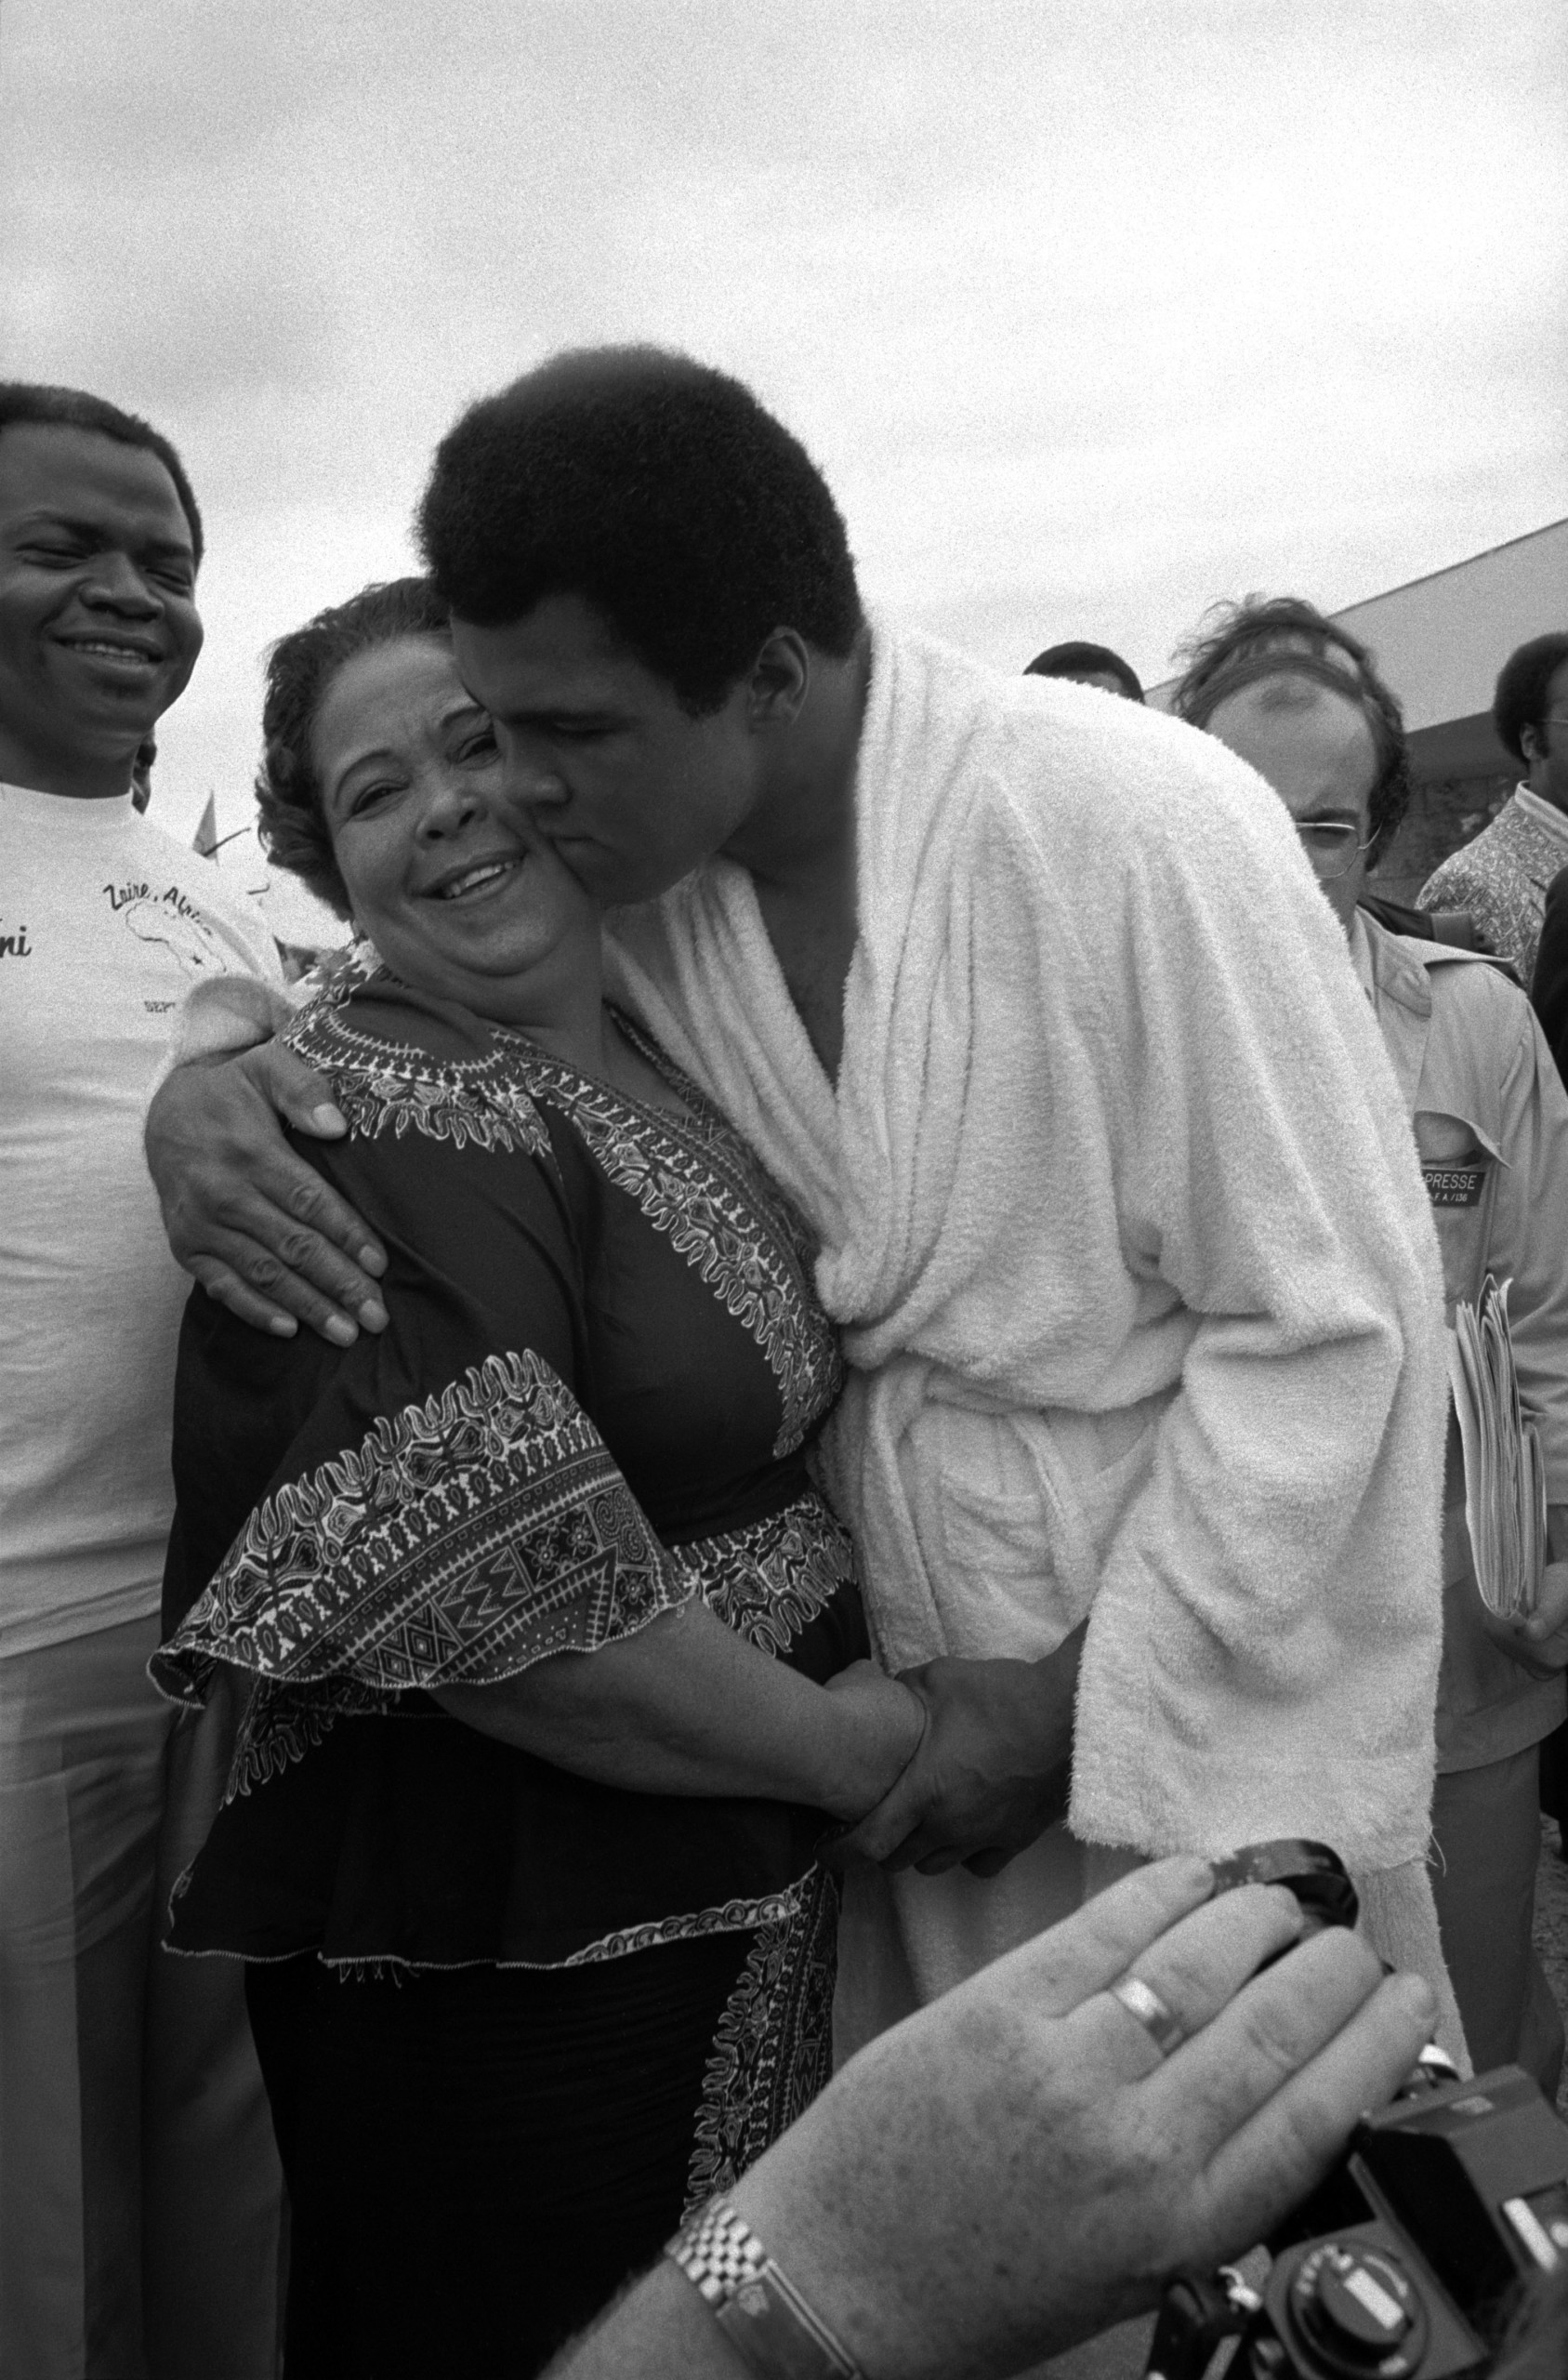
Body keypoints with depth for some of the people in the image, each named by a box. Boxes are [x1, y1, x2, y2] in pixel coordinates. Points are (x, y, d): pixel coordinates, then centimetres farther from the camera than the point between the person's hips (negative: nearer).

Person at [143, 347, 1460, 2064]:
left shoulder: (1138, 822, -20)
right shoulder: (629, 875, -4)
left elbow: (1329, 1321, -15)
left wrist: (1090, 1702, -13)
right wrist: (200, 1088, -11)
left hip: (1212, 1747, -3)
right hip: (898, 1750, 4)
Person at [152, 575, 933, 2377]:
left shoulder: (658, 1058, 4)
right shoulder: (378, 1133, -21)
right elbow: (486, 1597, -28)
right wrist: (849, 1744, -16)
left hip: (761, 1894, 8)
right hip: (495, 1947, -7)